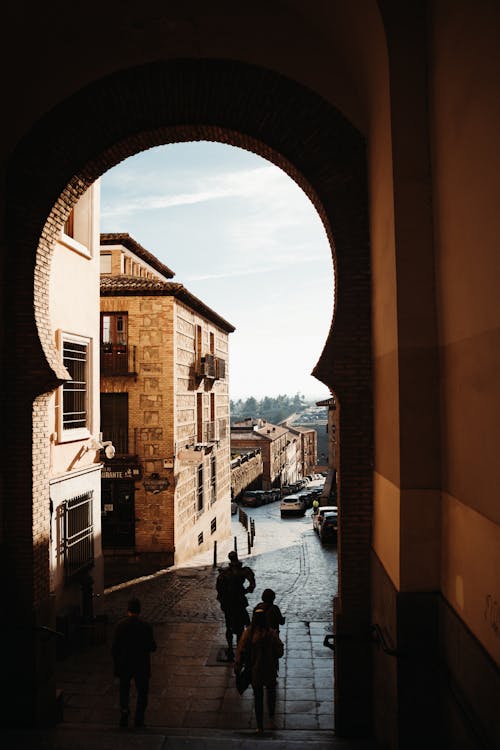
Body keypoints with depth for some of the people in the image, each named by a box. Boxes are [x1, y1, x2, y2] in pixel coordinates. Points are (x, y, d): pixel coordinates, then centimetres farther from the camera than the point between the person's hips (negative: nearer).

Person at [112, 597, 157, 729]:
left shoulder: (120, 625, -9)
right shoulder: (145, 626, -13)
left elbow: (114, 647, -5)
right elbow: (152, 647, -9)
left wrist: (116, 663, 8)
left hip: (124, 664, 1)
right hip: (142, 665, -1)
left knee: (124, 688, 22)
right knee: (142, 691, 14)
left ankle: (124, 709, 3)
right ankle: (139, 718, 13)